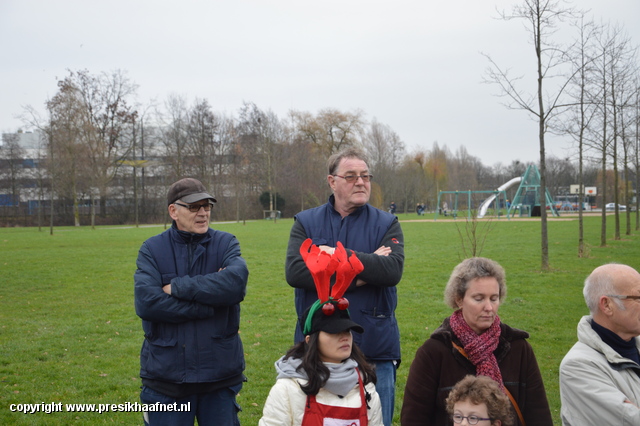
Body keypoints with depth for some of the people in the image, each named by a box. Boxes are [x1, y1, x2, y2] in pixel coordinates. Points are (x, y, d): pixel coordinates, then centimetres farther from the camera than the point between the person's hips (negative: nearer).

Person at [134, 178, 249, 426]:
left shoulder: (226, 243, 3)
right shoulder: (152, 250, 1)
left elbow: (237, 281, -18)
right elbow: (146, 302, -15)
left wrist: (177, 287, -16)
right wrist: (211, 304, -16)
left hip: (220, 374, 1)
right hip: (166, 375, -1)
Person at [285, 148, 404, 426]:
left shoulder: (386, 224, 5)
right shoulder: (306, 222, 5)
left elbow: (393, 270, -13)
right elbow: (294, 272, -12)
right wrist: (356, 277, -14)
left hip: (375, 351, 0)